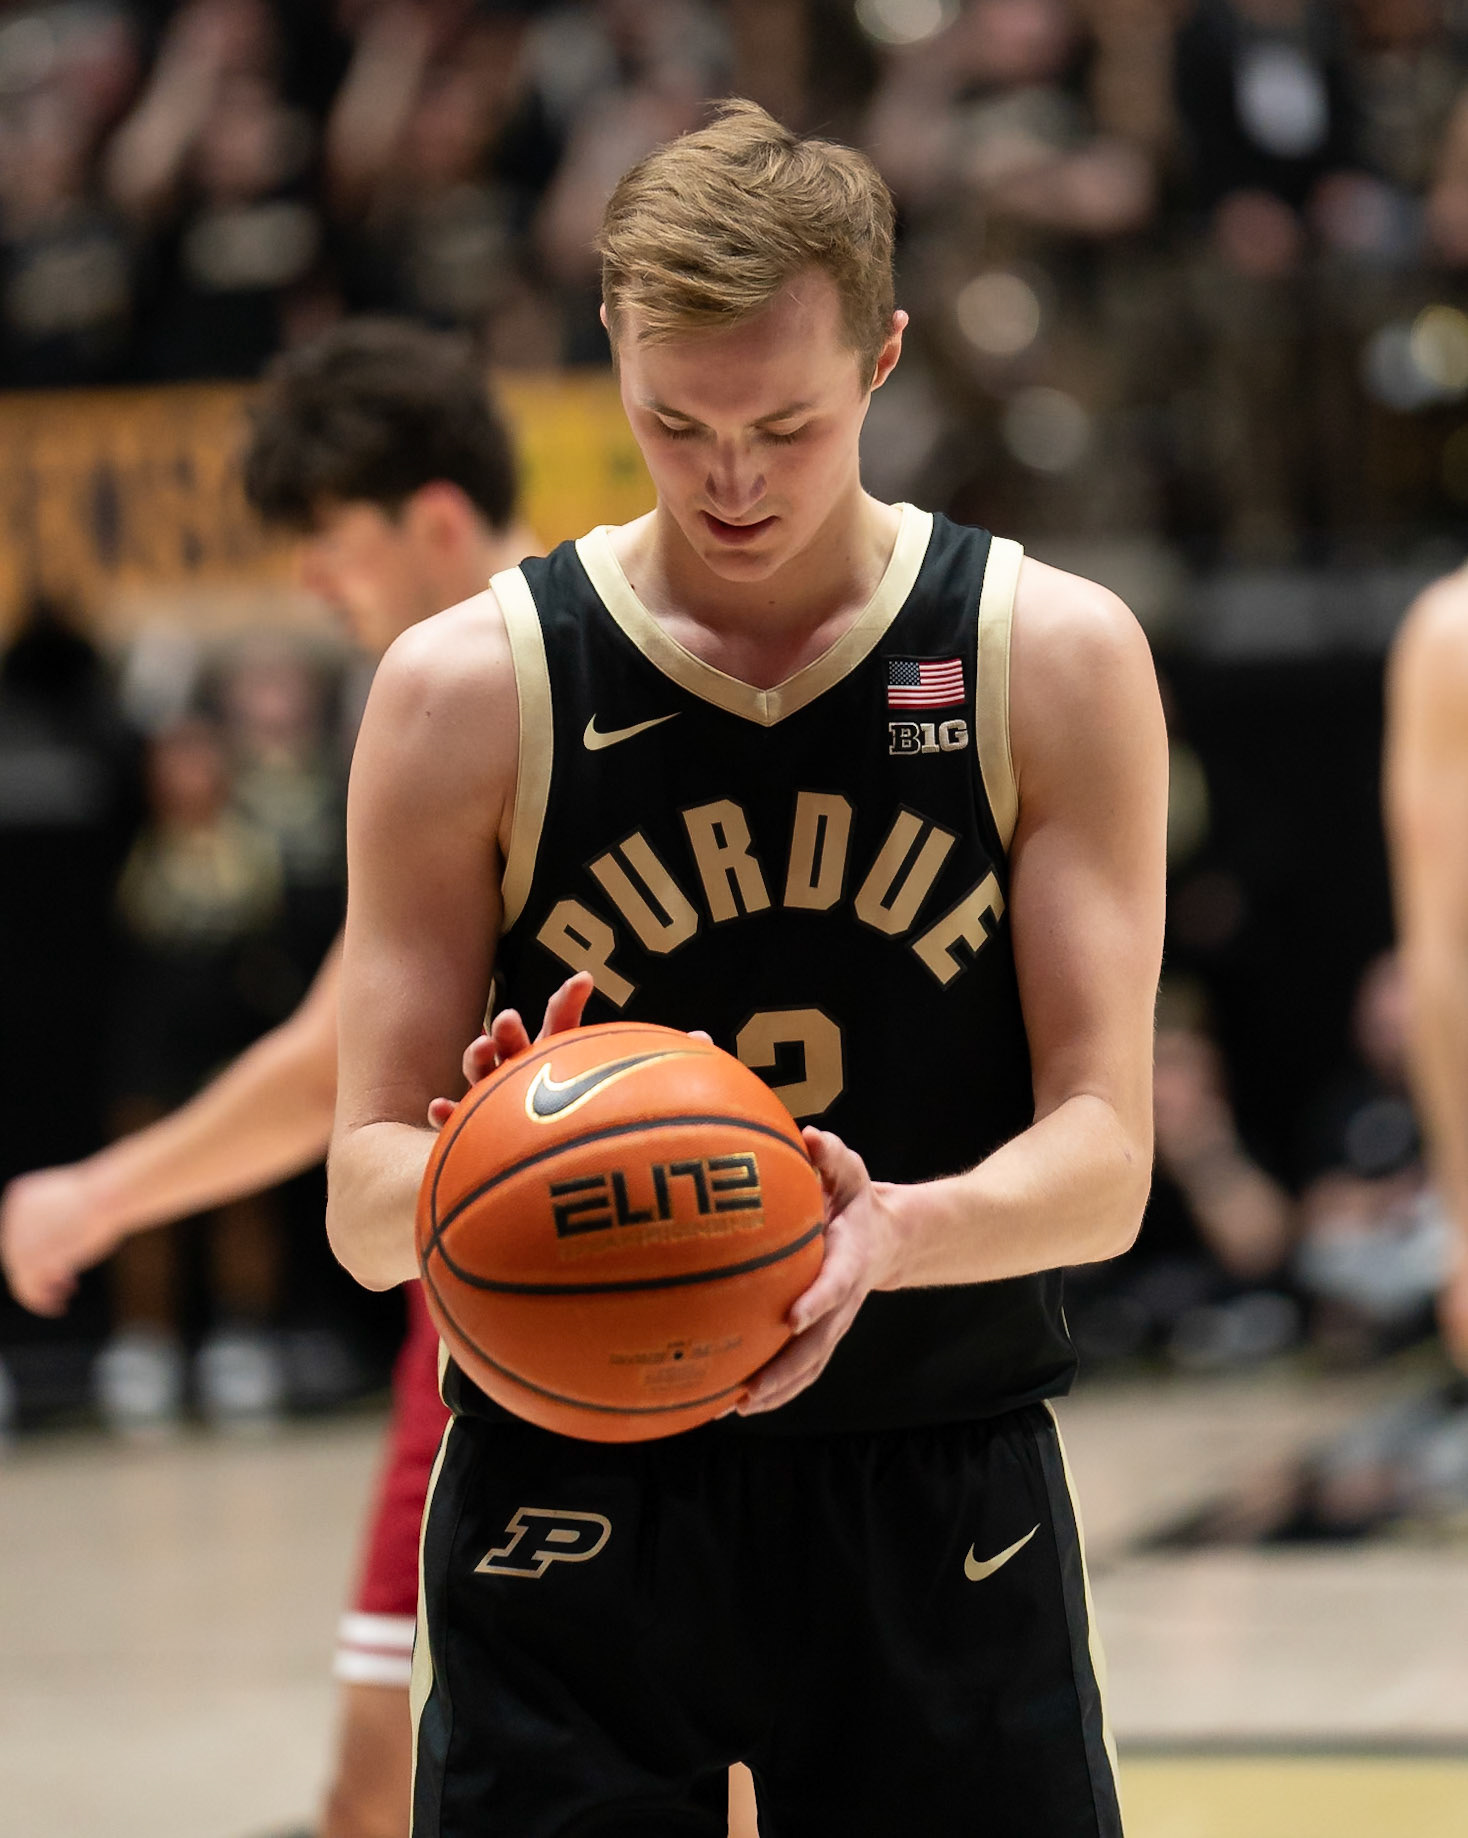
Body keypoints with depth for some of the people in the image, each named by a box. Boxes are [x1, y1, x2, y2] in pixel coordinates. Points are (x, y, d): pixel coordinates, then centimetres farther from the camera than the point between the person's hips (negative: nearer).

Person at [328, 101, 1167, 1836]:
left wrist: (899, 1234, -28)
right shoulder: (467, 687, -2)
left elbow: (1101, 1160, -6)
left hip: (939, 1505, 1)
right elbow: (364, 1203, -2)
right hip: (568, 1500, -1)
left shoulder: (1053, 660, 0)